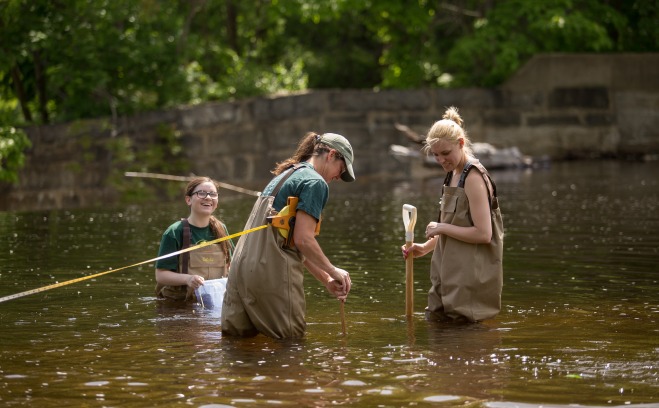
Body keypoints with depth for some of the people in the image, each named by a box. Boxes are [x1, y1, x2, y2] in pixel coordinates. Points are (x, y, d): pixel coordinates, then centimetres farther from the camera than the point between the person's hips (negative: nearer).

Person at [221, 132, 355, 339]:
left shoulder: (285, 175, 25)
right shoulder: (316, 183, -4)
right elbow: (303, 240, -13)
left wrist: (326, 280, 24)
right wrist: (333, 271, 1)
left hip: (241, 266, 8)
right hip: (272, 271, -8)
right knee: (292, 342, 1)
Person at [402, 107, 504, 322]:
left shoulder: (474, 178, -17)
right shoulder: (454, 174, 11)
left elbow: (483, 234, -23)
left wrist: (442, 228, -15)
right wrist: (426, 247, 10)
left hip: (471, 277, -9)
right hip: (452, 270, 9)